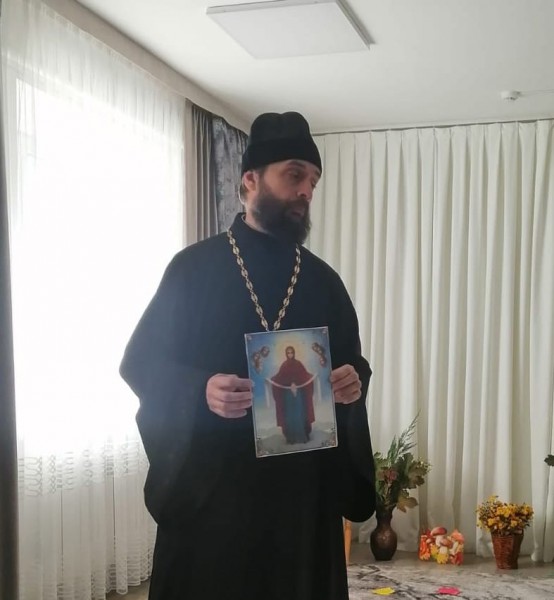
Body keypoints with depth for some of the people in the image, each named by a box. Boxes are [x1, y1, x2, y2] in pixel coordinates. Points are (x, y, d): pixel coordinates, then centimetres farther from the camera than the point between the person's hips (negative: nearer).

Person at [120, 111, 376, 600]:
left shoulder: (324, 281, 10)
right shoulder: (194, 267, -1)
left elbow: (355, 362, 15)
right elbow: (140, 361, -2)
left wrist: (354, 380, -9)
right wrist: (200, 390, -21)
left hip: (305, 482, 4)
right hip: (209, 481, -3)